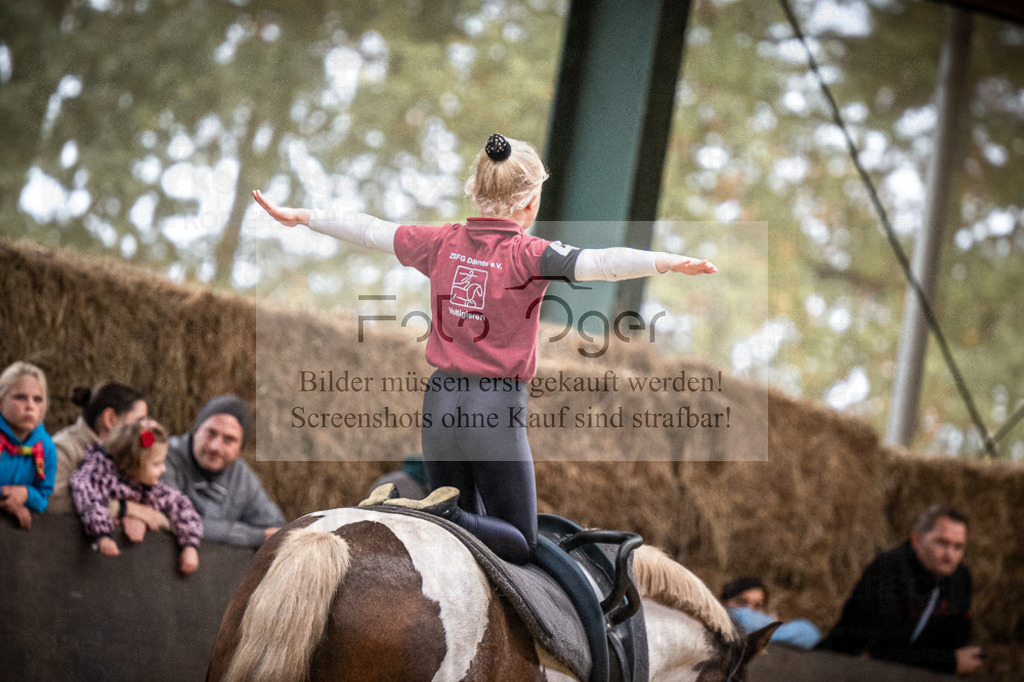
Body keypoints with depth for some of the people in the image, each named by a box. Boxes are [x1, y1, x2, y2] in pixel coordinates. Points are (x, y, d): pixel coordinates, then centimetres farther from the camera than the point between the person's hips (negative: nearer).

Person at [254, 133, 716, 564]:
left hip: (441, 402, 6)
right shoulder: (527, 254, -11)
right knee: (519, 544, 4)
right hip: (497, 408, -5)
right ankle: (442, 516, -21)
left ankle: (393, 508, -7)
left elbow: (371, 231, 16)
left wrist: (300, 217, 29)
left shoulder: (444, 243, 4)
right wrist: (669, 262, -37)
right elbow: (596, 262, -27)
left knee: (459, 519, 21)